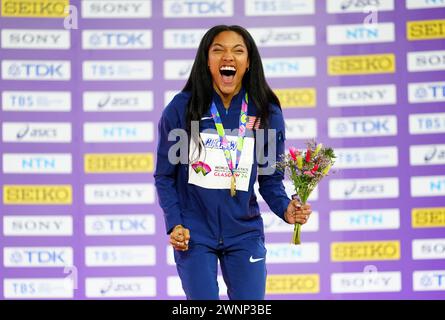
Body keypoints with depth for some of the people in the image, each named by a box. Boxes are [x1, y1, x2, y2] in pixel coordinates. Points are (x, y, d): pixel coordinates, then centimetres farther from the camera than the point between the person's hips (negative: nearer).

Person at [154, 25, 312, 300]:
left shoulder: (267, 113, -1)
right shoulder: (181, 108, -5)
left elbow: (270, 178, 4)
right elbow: (165, 175, 1)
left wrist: (285, 208, -15)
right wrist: (174, 223, -10)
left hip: (245, 234, 2)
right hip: (194, 234, -1)